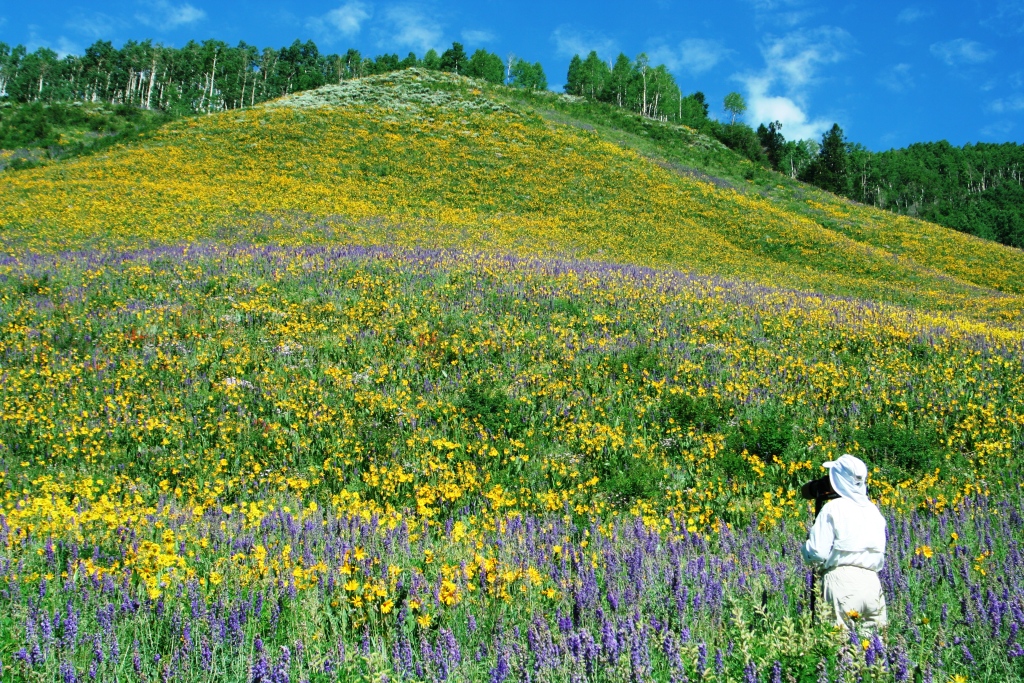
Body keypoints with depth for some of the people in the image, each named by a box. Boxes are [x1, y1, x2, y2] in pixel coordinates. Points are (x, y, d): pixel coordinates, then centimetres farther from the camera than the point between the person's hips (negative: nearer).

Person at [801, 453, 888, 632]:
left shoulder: (833, 508, -4)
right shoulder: (873, 509, 14)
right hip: (872, 582, 5)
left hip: (842, 579, -5)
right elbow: (880, 553, 15)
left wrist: (807, 545, 11)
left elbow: (817, 554, -8)